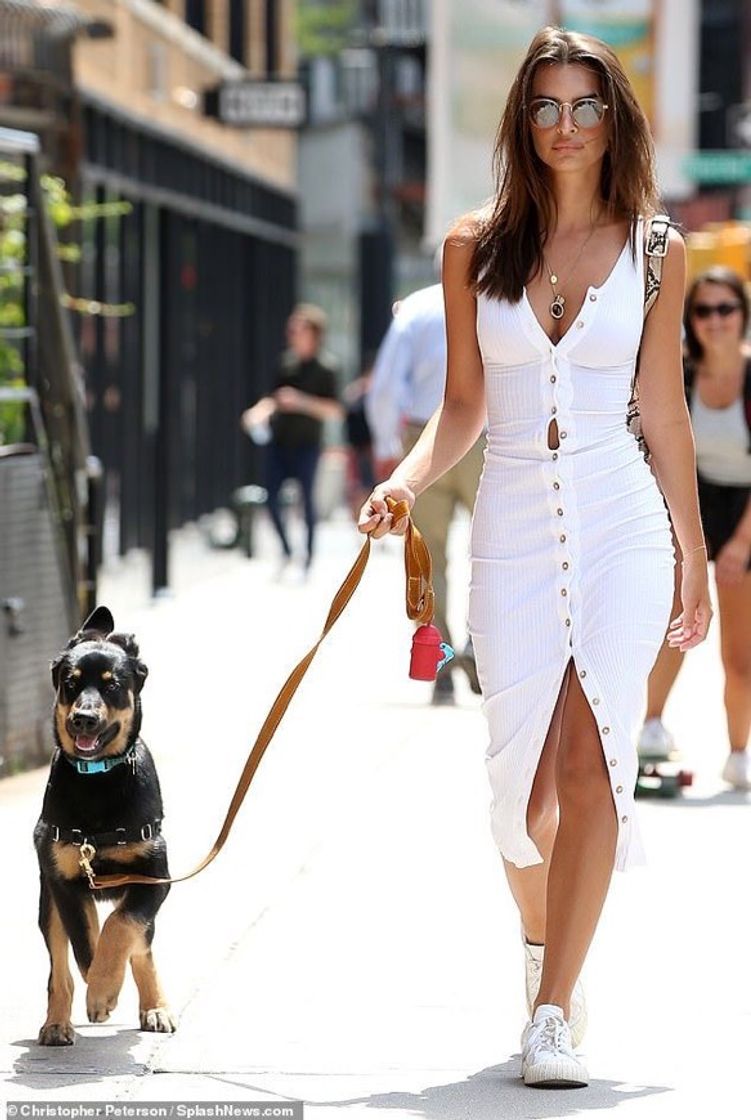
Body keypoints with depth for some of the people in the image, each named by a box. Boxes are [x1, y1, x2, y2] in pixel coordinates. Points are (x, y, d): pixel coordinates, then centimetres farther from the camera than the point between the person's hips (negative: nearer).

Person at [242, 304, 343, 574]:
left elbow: (334, 410, -9)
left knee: (306, 498, 1)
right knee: (271, 497, 2)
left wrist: (300, 401, -19)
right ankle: (286, 552, 18)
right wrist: (259, 412, -5)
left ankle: (309, 555, 14)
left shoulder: (326, 367, -6)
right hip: (279, 440, 5)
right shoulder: (287, 362, 8)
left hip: (306, 443, -5)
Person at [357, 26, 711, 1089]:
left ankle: (552, 1015, -12)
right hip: (512, 524, 1)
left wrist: (695, 561, 11)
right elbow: (463, 405, 9)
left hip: (621, 522, -1)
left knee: (593, 765, -12)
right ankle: (543, 943, 34)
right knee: (524, 778, 4)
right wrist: (408, 478, -9)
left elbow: (665, 415, 9)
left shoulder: (654, 252, 4)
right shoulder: (474, 247, 5)